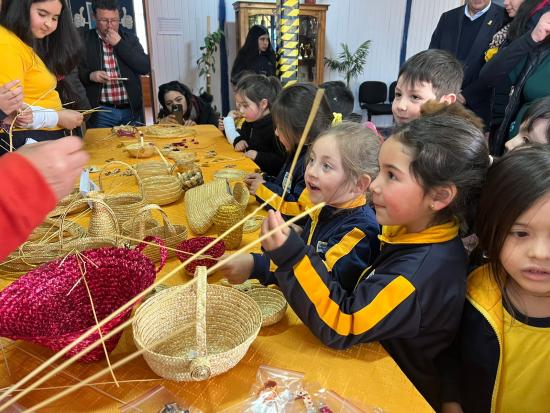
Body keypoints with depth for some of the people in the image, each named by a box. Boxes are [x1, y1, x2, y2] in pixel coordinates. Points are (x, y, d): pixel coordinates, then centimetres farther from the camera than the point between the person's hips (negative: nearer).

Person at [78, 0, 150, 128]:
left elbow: (145, 68, -4)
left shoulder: (130, 38, 8)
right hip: (100, 112, -1)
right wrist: (90, 75, -17)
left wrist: (119, 44, -9)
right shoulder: (84, 40, 3)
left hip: (131, 110, 2)